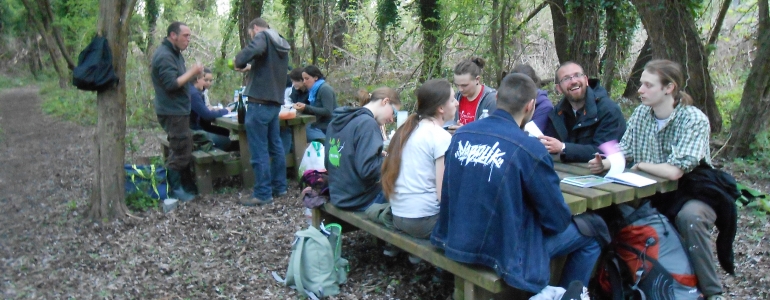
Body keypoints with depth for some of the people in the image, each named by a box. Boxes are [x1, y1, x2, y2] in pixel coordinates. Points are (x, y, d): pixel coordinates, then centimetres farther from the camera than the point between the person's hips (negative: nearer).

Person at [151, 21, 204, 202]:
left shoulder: (174, 53, 16)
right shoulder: (164, 56, -18)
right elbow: (171, 84, -25)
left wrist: (193, 73, 6)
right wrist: (192, 72, -19)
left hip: (178, 110, 11)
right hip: (172, 112, -11)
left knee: (185, 149, 16)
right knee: (180, 152, -5)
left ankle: (187, 186, 25)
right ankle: (174, 189, 6)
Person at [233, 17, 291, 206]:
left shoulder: (263, 36, -6)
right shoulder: (281, 44, 19)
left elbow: (253, 49, -28)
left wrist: (240, 62, -10)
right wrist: (251, 68, 21)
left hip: (260, 102, -9)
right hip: (275, 102, 9)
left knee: (259, 150, -4)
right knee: (275, 146, 16)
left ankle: (263, 194, 0)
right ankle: (279, 187, 24)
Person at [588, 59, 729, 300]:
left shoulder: (694, 120, -19)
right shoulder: (640, 113, -1)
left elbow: (673, 172, -29)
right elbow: (624, 153, 2)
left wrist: (640, 165, -14)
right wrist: (605, 164, -19)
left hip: (693, 195, -5)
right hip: (653, 194, 5)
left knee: (689, 217, -36)